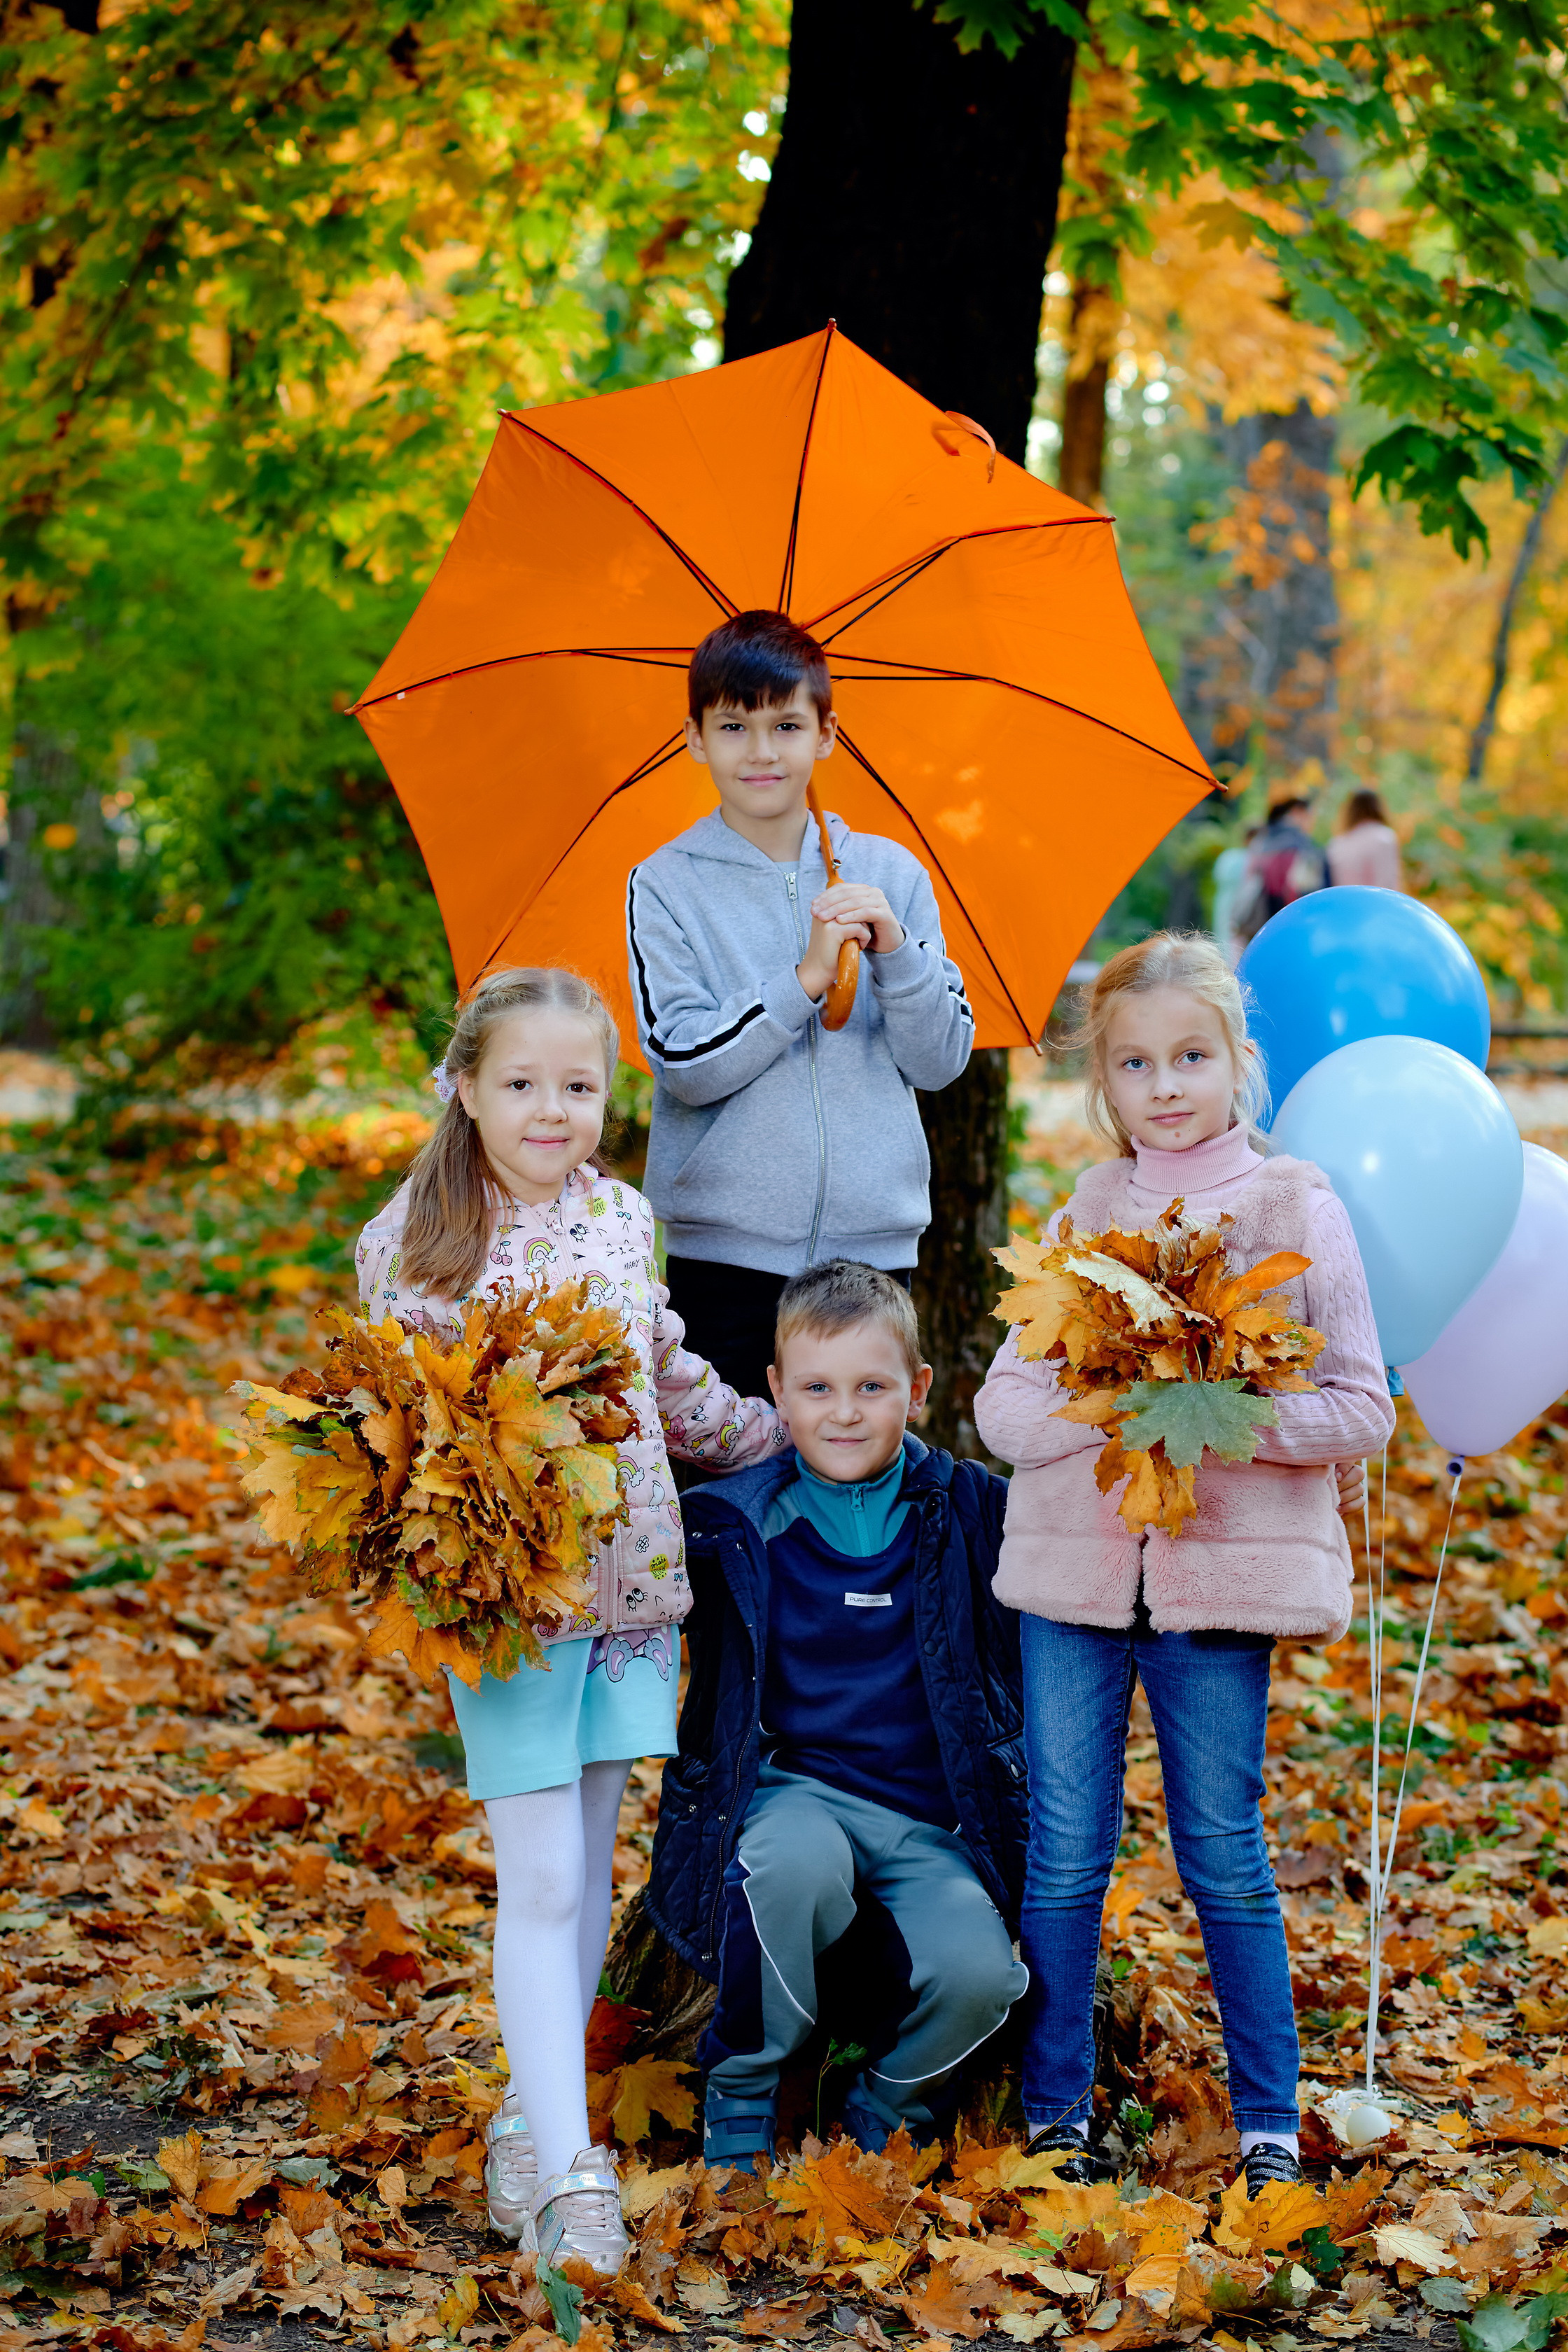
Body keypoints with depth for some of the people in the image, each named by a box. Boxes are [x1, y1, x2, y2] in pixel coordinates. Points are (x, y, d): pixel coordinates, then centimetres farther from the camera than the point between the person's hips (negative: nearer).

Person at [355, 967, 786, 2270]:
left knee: (588, 1864, 10)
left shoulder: (627, 1220, 6)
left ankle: (535, 2123, 23)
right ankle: (569, 2170, -5)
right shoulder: (413, 1242, -4)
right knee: (539, 1876, -7)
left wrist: (780, 1431, 26)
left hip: (628, 1574, 4)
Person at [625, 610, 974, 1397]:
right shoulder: (665, 885, 0)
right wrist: (807, 977, -18)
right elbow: (685, 1065, -10)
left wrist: (895, 947, -12)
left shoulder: (890, 873, 7)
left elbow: (943, 1061, 3)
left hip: (871, 1238, 2)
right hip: (726, 1247, -2)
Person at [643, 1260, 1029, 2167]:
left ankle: (890, 2110, 8)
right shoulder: (732, 1521, -1)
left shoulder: (972, 1511, 2)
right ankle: (741, 2094, -10)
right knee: (794, 1864, -37)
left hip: (932, 1818, 1)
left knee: (976, 1973, -28)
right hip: (794, 1788, -1)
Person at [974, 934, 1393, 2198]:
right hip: (1073, 1568, 3)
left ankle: (1270, 2126, 16)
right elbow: (1003, 1405, 4)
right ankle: (1054, 2114, 18)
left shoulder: (1299, 1209, 0)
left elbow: (1362, 1410, -4)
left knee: (1225, 1856, 4)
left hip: (1225, 1572, -2)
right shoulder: (1081, 1216, 8)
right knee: (1062, 1856, 6)